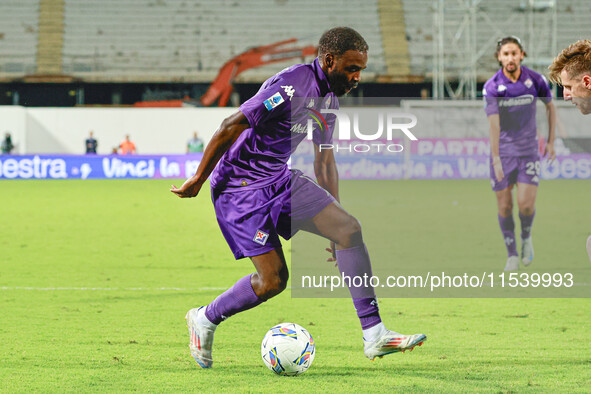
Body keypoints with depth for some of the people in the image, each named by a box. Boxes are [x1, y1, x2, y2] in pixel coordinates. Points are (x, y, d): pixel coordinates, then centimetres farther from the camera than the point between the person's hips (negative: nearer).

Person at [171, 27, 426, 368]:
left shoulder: (329, 98, 8)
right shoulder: (293, 85, -23)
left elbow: (325, 161, 19)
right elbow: (230, 128, -22)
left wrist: (334, 220, 20)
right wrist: (198, 181, -16)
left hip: (281, 180, 9)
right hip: (240, 186, -9)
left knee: (350, 228, -10)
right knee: (273, 280, -12)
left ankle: (374, 334, -11)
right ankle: (205, 320, 15)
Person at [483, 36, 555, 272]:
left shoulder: (535, 81, -5)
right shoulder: (492, 87, -11)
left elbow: (550, 106, 12)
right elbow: (493, 123, -16)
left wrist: (551, 141, 10)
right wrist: (496, 159, -22)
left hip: (529, 152, 0)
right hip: (503, 152, 0)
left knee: (526, 204, -11)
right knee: (504, 207, 1)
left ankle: (526, 237, 20)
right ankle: (512, 254, 17)